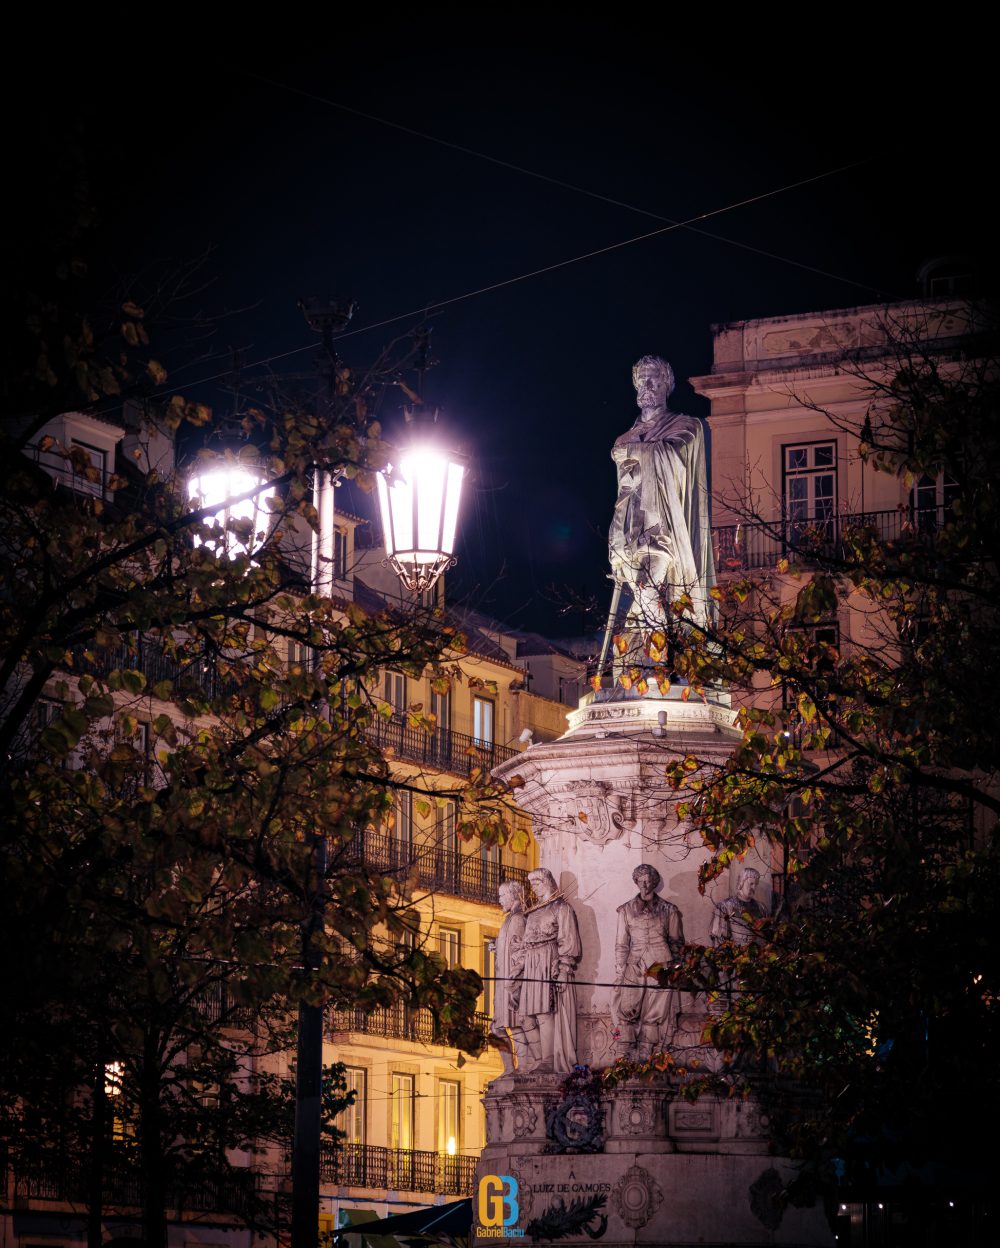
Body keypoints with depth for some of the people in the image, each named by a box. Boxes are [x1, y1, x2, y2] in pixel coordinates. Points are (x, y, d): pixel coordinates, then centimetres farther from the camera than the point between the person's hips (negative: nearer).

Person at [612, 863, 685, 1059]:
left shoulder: (668, 910, 8)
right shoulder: (626, 910, 10)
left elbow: (677, 942, 12)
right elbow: (621, 944, 10)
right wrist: (620, 971, 2)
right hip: (634, 967, 0)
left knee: (654, 1016, -2)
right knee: (626, 1010, -14)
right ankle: (623, 1059, -14)